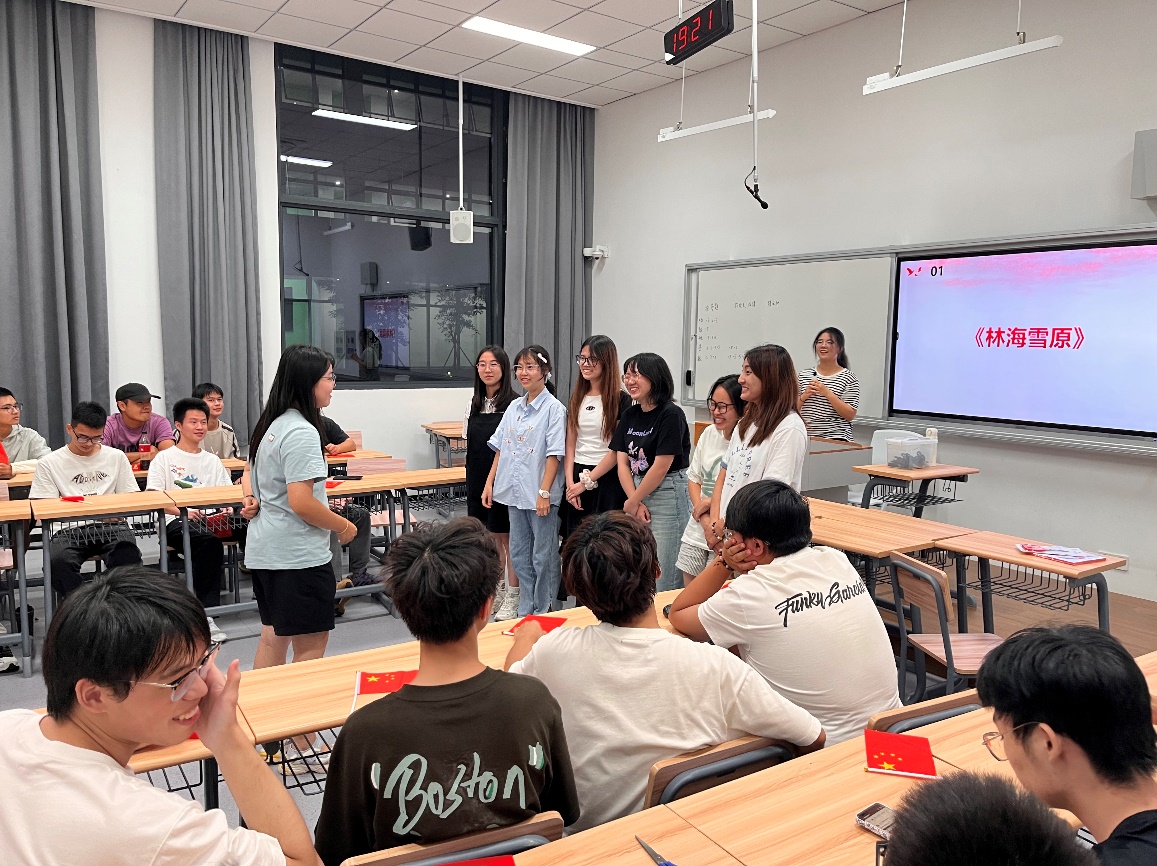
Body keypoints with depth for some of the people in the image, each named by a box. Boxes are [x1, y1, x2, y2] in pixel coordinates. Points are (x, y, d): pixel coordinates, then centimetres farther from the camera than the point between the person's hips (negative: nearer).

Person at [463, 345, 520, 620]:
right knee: (490, 537, 15)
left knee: (507, 537, 2)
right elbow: (468, 442, 15)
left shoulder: (514, 404, -12)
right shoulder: (474, 403, 9)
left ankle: (512, 599, 14)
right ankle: (497, 592, 29)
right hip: (478, 478, 6)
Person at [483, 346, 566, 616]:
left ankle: (543, 613, 15)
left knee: (543, 556, 3)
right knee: (519, 554, 13)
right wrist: (490, 483, 8)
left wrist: (544, 492, -19)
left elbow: (554, 454, -14)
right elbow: (500, 448, 13)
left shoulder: (554, 409, -9)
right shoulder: (514, 407, 11)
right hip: (514, 492, 7)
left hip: (539, 495, -7)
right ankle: (525, 611, 25)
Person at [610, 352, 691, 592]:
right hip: (638, 496, 7)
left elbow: (661, 466, -14)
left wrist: (632, 502, -6)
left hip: (668, 495, -7)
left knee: (662, 576, -4)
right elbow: (622, 463, 6)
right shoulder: (629, 416, 10)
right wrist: (636, 502, -6)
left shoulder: (671, 415, -12)